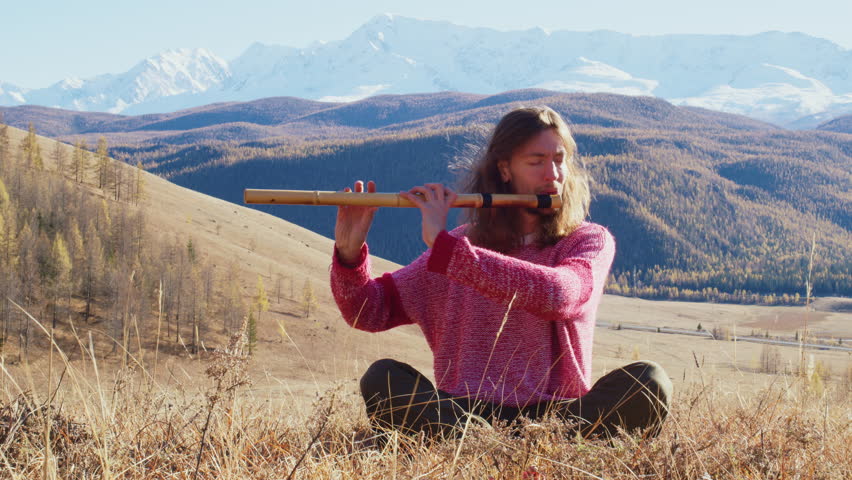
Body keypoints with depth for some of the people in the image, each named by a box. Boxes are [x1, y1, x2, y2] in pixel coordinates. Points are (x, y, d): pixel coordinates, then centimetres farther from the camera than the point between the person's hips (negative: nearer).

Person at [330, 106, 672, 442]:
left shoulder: (590, 241, 6)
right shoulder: (465, 243, 12)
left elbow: (559, 295, -19)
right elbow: (368, 313, 10)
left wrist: (444, 246, -20)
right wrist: (349, 252, -11)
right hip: (463, 414, 2)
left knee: (647, 382, -29)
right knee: (381, 379, -25)